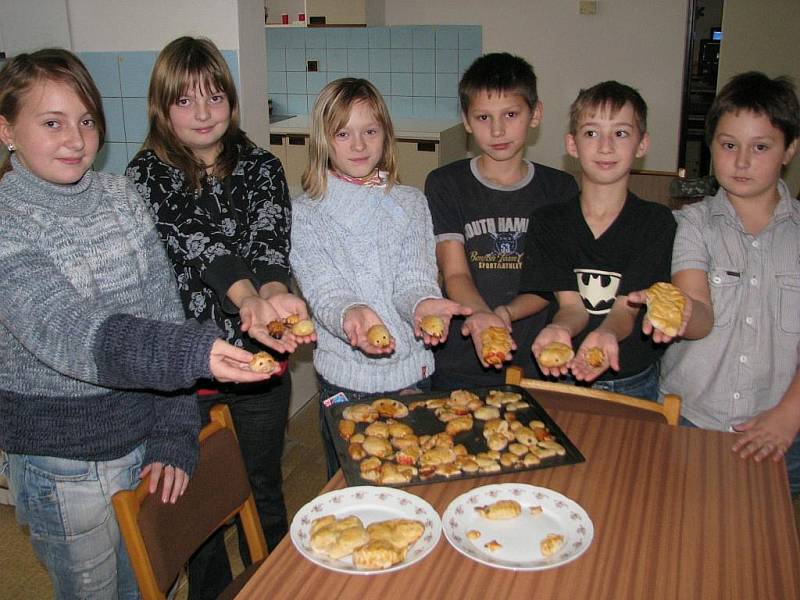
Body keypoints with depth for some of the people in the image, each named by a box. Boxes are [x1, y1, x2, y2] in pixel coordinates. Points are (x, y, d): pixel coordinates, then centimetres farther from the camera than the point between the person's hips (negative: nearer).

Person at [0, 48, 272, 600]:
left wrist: (175, 436, -8)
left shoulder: (119, 196, -1)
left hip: (147, 437, 4)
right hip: (64, 465, -4)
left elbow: (163, 311, -2)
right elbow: (68, 334, -31)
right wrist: (190, 351, -48)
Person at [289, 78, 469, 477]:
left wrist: (422, 302, -31)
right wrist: (350, 313, -36)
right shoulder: (306, 212, -2)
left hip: (411, 369, 2)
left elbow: (414, 275, -6)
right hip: (344, 375, -1)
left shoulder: (410, 203, 4)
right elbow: (321, 288, -13)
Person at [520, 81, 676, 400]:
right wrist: (559, 329, -27)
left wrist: (606, 335, -31)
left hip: (636, 384, -1)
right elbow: (572, 305, -4)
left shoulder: (657, 222, 0)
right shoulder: (548, 221, 3)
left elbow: (626, 309, -9)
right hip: (564, 377, 1)